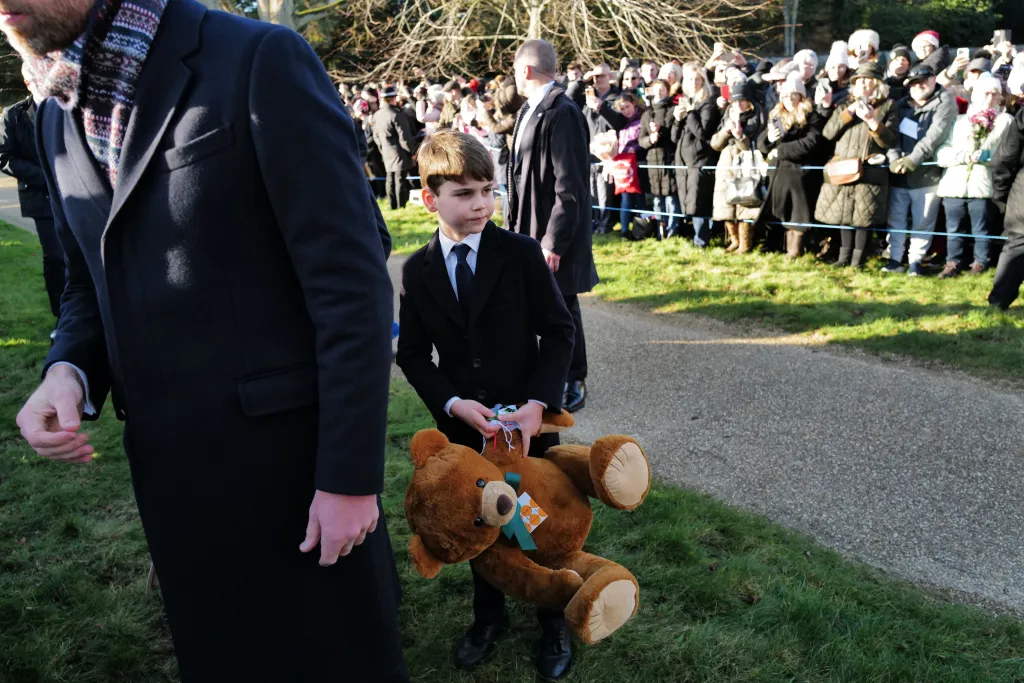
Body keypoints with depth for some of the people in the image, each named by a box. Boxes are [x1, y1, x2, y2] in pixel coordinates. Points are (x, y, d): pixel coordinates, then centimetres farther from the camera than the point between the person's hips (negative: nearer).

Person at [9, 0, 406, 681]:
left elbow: (351, 277, -17)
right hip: (169, 470, 7)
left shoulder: (260, 60, -14)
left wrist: (351, 474, -16)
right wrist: (70, 369, -4)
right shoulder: (59, 112, 9)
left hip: (288, 453, -6)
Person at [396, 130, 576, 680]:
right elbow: (413, 354, 0)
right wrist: (453, 404, -15)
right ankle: (489, 615, 41)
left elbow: (558, 331, -7)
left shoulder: (521, 253, -9)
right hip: (462, 424, 2)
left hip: (528, 418, -2)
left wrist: (537, 402, -18)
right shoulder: (417, 270, -3)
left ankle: (554, 622, 36)